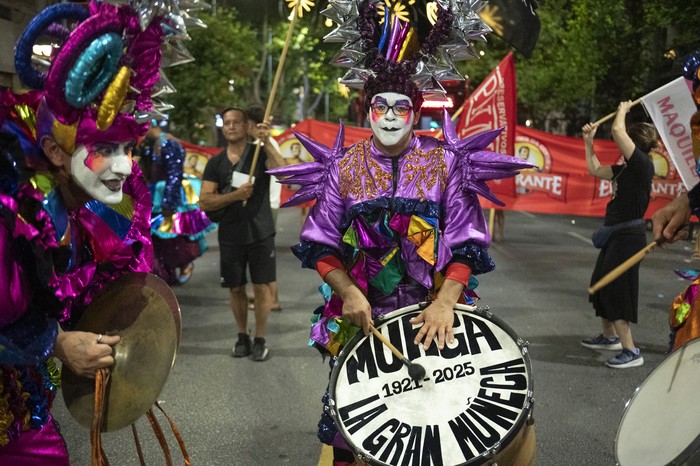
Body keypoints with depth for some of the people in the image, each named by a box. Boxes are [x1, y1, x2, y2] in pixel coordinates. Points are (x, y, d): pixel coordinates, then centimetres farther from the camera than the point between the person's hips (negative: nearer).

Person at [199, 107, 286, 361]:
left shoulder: (260, 154, -2)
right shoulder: (215, 163, 4)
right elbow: (205, 201, -4)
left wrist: (267, 144, -36)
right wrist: (235, 194, -18)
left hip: (260, 234, -2)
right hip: (230, 236, 2)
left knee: (262, 286, -1)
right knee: (236, 289, 9)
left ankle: (260, 339, 13)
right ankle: (242, 336, 26)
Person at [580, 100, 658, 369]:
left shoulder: (642, 164, -14)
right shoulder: (626, 168, 11)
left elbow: (617, 131, -21)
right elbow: (595, 170, 26)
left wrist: (622, 110, -3)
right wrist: (588, 142, 23)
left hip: (628, 235, -10)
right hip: (615, 233, 10)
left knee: (615, 290, -9)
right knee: (600, 286, 20)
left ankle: (631, 351, -6)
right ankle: (610, 336, 37)